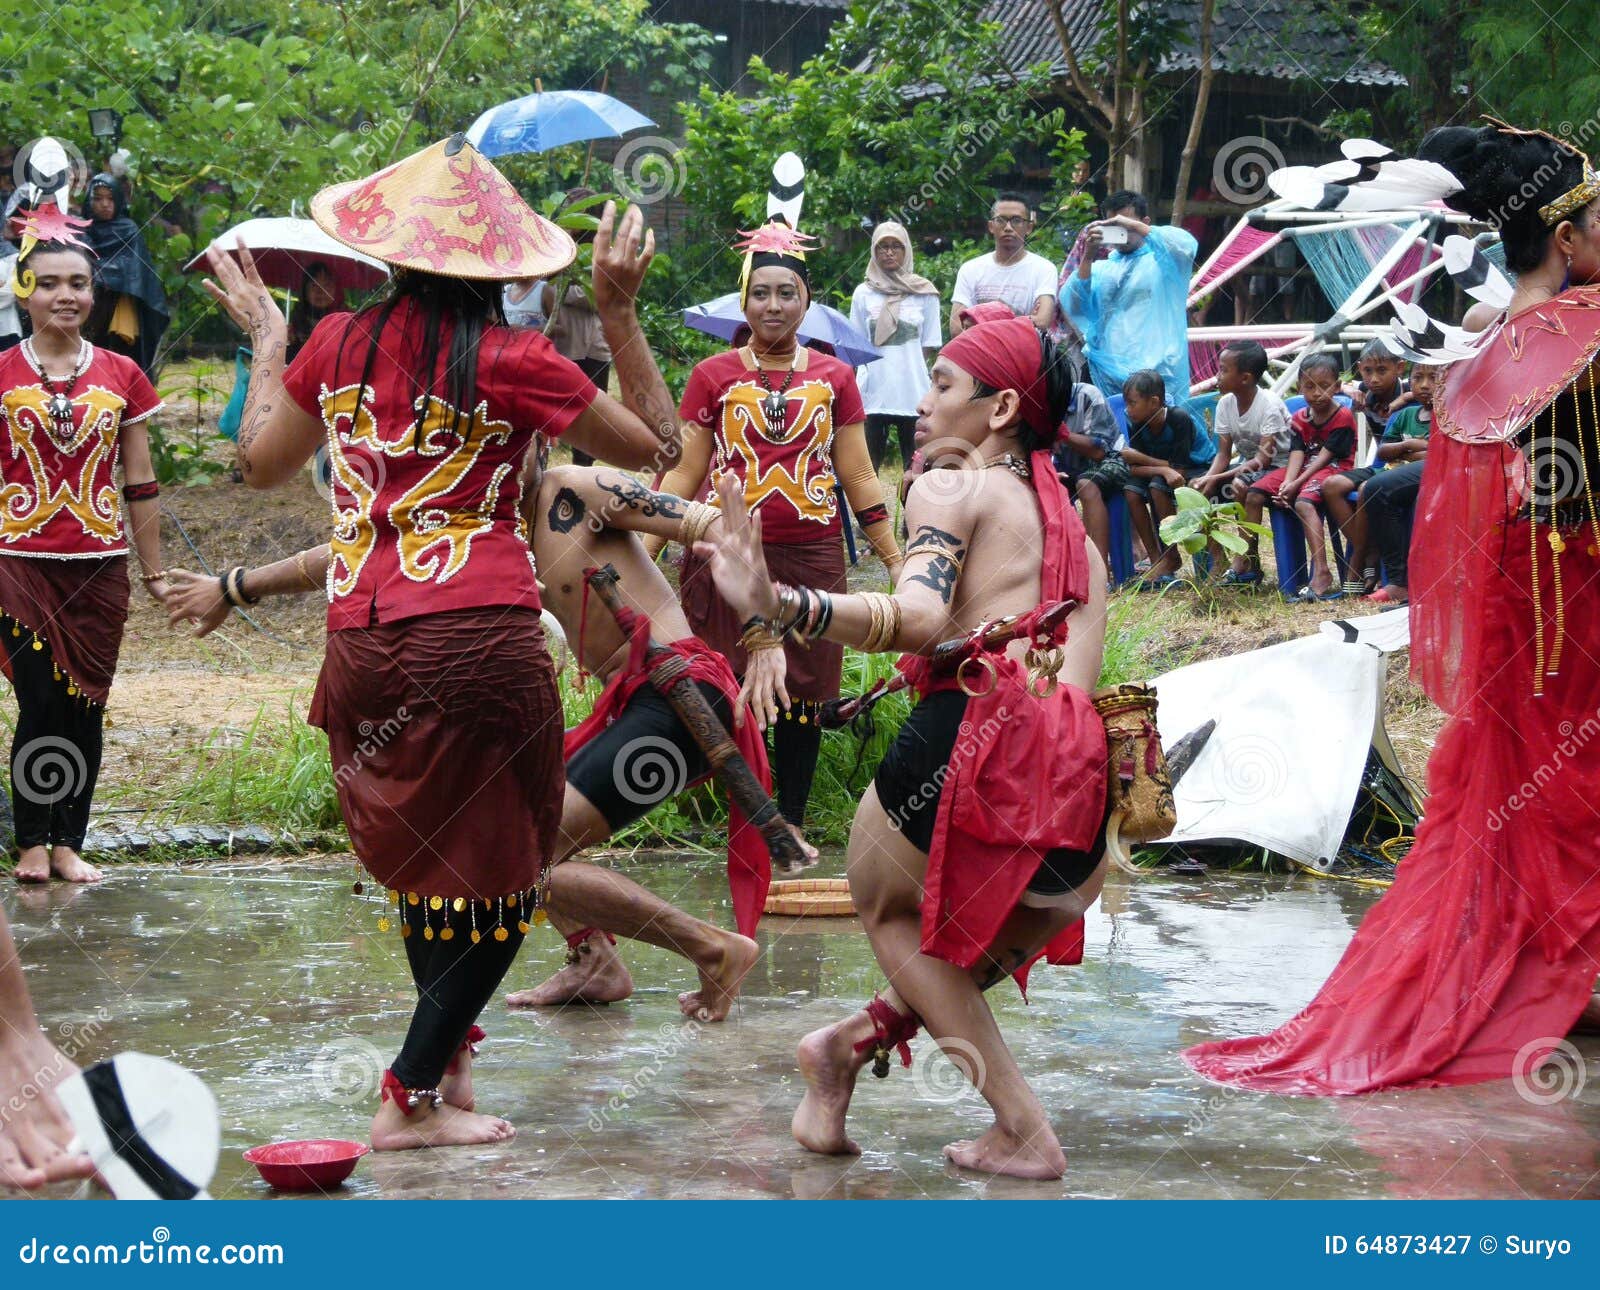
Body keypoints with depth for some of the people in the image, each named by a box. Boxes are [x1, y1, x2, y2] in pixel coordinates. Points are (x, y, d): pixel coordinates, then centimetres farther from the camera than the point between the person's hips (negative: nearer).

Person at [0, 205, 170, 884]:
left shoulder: (121, 377, 6)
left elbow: (140, 485, 10)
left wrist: (154, 572, 11)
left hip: (100, 567, 2)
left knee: (85, 710, 4)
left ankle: (68, 843, 14)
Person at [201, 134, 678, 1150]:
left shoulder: (339, 344, 6)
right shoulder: (511, 362, -6)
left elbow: (263, 463, 22)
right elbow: (655, 446, 5)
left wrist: (264, 336, 32)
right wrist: (621, 311, 7)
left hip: (360, 641, 5)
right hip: (478, 638, -5)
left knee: (422, 860, 21)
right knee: (495, 873, 6)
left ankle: (450, 1060, 30)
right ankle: (414, 1100, 5)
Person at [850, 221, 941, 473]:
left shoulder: (924, 293, 4)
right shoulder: (863, 293, 7)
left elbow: (930, 346, 6)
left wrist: (908, 365, -5)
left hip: (913, 392, 0)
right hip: (873, 392, 0)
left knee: (914, 465, 1)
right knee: (868, 464, 0)